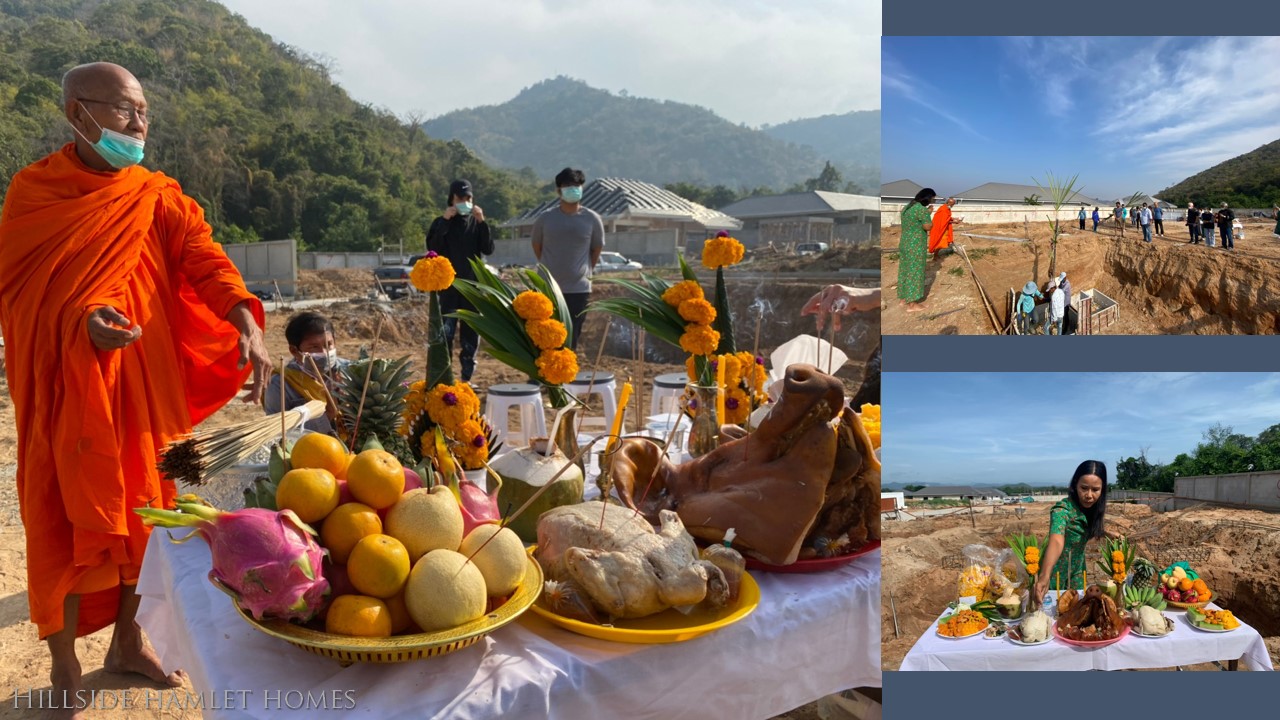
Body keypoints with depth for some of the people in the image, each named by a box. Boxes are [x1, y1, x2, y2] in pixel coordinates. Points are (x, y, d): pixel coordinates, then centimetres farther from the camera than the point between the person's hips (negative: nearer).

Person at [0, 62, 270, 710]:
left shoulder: (157, 196, 5)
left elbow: (203, 257, -9)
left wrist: (246, 323, -26)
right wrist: (81, 320, -23)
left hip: (146, 381, 3)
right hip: (65, 383, -3)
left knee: (143, 506, 10)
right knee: (67, 518, 2)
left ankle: (127, 640, 29)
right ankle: (64, 666, 18)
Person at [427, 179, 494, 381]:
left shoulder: (476, 222, 7)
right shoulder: (441, 223, 3)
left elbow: (488, 249, -5)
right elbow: (432, 248, -13)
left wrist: (482, 222, -13)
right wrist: (445, 221, -17)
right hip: (449, 285, -2)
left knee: (471, 333, 5)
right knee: (446, 332, -9)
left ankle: (467, 377, 13)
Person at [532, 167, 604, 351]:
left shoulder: (592, 219, -2)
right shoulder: (545, 218, -2)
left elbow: (597, 249, 11)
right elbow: (537, 246, 14)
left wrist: (584, 271, 11)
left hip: (579, 289, 0)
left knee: (571, 339, 5)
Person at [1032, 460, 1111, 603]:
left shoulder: (1092, 507, -11)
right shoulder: (1062, 510, -32)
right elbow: (1056, 542, -51)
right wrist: (1044, 576, -66)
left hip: (1077, 569, 6)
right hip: (1057, 571, -6)